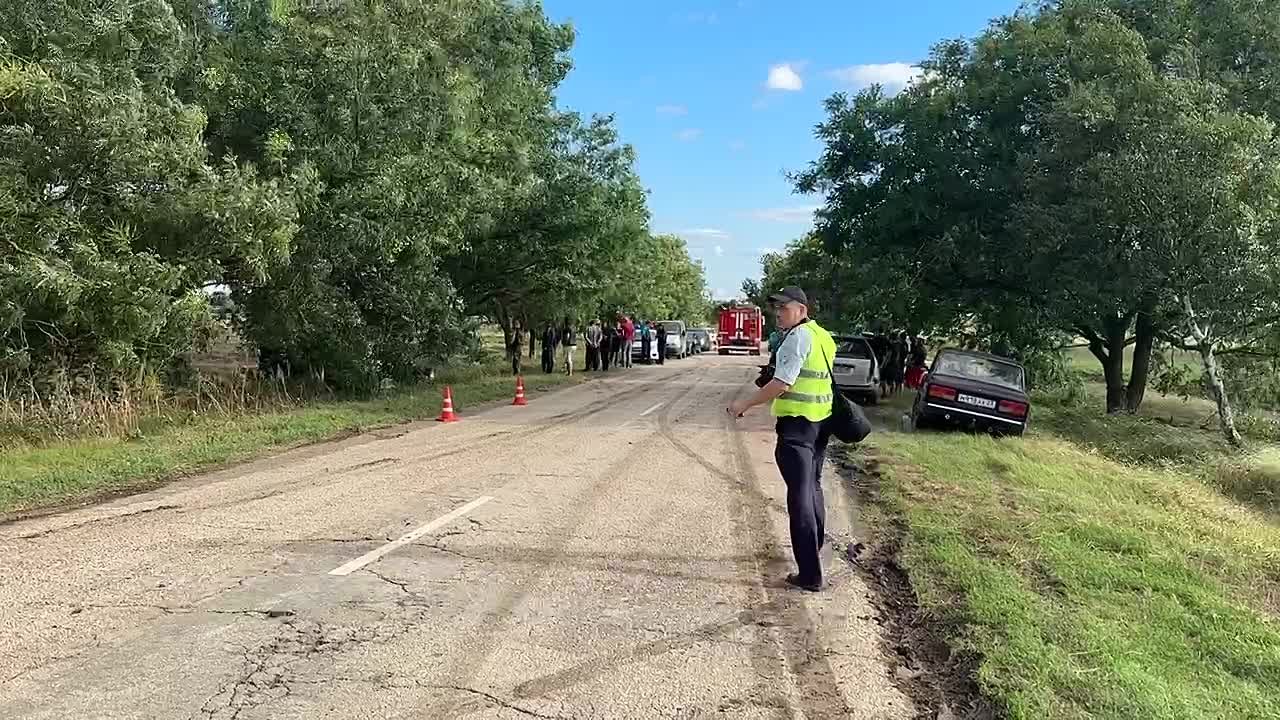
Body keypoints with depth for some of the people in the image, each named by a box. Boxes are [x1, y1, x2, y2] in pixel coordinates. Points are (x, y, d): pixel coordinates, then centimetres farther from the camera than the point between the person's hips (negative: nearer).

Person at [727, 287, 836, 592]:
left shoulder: (797, 337, -16)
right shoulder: (822, 336, 12)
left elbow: (782, 384, -23)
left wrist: (745, 404, -16)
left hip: (797, 426, -9)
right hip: (821, 421, 9)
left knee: (800, 495, -6)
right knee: (813, 487, 24)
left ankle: (810, 574, -4)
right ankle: (815, 543, 42)